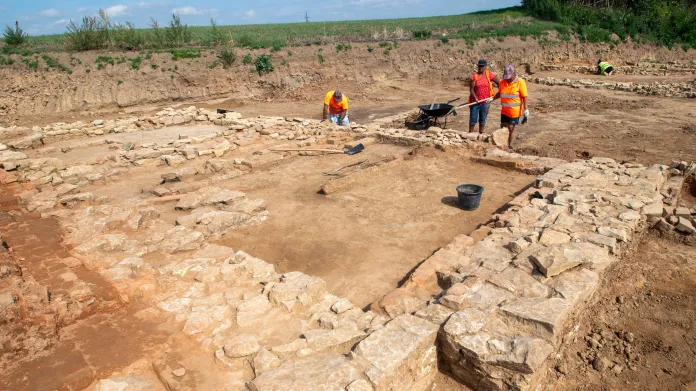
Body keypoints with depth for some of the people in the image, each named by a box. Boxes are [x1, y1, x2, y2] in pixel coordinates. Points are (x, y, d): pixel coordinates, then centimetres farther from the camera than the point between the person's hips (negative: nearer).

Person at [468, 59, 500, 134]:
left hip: (485, 102, 2)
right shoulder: (474, 76, -4)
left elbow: (499, 82, 6)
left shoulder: (489, 75, -1)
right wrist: (475, 98, -19)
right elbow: (471, 89, -7)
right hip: (475, 101, -2)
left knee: (482, 120, 11)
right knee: (473, 120, -1)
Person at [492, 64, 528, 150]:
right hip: (504, 111, 5)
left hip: (515, 111, -5)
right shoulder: (503, 82, 3)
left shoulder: (520, 82, -12)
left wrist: (526, 110, -16)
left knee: (511, 129, 4)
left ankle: (510, 146, 16)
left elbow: (524, 97, -12)